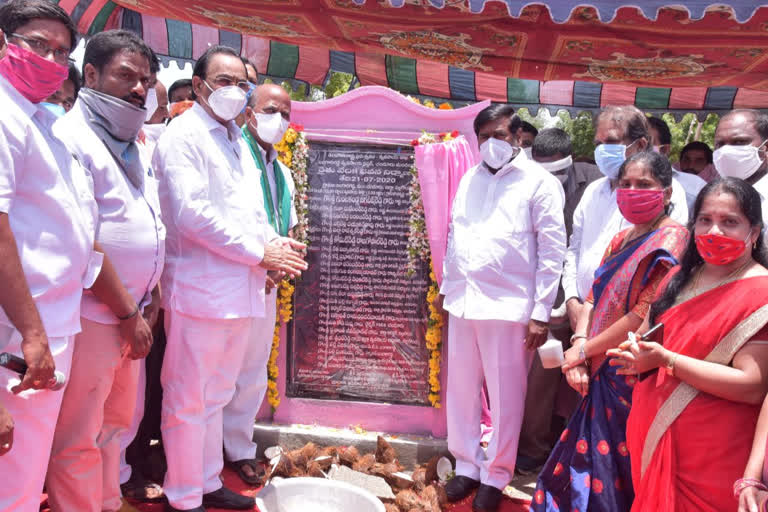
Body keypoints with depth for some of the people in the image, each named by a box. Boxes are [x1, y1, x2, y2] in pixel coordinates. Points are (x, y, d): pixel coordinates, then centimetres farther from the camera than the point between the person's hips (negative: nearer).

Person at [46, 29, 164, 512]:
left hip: (134, 316, 8)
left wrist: (152, 295, 9)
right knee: (78, 441, 3)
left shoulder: (136, 147, 15)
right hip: (93, 317, -8)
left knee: (117, 423, 19)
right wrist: (127, 312, -15)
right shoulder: (71, 137, -11)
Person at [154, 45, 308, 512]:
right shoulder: (184, 136, -7)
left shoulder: (238, 140, 18)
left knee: (215, 397, 19)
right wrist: (259, 252, -15)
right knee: (188, 401, 3)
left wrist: (275, 243, 1)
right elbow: (191, 213, -18)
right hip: (201, 290, -8)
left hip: (240, 289, 8)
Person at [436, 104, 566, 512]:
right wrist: (446, 287, 17)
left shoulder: (539, 182, -4)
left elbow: (553, 251, -7)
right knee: (461, 389, 12)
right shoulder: (469, 179, 13)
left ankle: (495, 475, 24)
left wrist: (541, 313, -10)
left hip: (509, 306, -5)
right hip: (463, 301, 5)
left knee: (505, 396, 6)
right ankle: (467, 465, 29)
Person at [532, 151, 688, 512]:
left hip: (633, 375, -7)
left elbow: (644, 316, -20)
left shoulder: (670, 240, -12)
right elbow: (593, 299, 8)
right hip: (601, 374, 7)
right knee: (590, 458, 15)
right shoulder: (621, 241, 12)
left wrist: (584, 351, -12)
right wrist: (579, 346, -9)